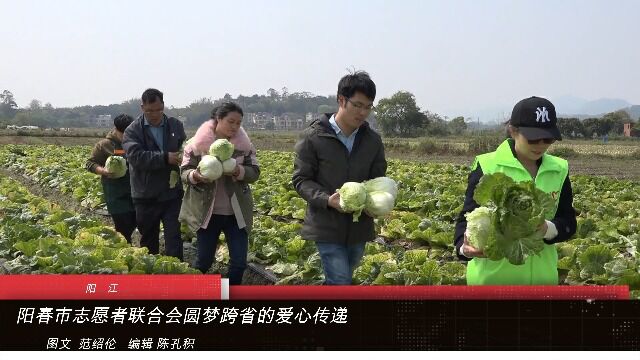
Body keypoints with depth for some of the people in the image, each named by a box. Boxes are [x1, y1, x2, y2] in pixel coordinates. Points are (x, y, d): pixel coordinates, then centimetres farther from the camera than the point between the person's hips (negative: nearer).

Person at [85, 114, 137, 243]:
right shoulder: (104, 145, -1)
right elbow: (90, 164, 3)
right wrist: (104, 171, -16)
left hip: (135, 192, 4)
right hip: (116, 194, -4)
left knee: (133, 223, 6)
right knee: (124, 227, -7)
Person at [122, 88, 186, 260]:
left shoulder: (176, 125, 6)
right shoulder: (133, 131, -5)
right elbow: (136, 156, -20)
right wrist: (165, 158, -28)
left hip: (172, 194, 1)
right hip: (146, 196, -1)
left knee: (174, 239, -4)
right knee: (148, 241, 15)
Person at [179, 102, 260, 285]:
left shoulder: (244, 143, -1)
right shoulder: (199, 142, -7)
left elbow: (255, 172, -1)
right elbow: (184, 172, -4)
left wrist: (239, 171, -22)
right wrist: (195, 175, -27)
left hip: (236, 212, 2)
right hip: (207, 211, -2)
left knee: (239, 261, 2)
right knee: (204, 259, 8)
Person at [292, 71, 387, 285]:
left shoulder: (373, 141, 4)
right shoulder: (313, 137, -9)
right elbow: (301, 179, -6)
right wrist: (327, 199, -24)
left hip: (358, 226, 5)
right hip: (327, 226, -5)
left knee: (339, 282, 17)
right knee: (340, 284, -11)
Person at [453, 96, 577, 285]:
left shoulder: (559, 170, 4)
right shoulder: (487, 167, -8)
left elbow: (568, 223, 5)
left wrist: (546, 228, -18)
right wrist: (465, 247, -29)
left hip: (541, 276, 4)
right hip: (492, 276, -3)